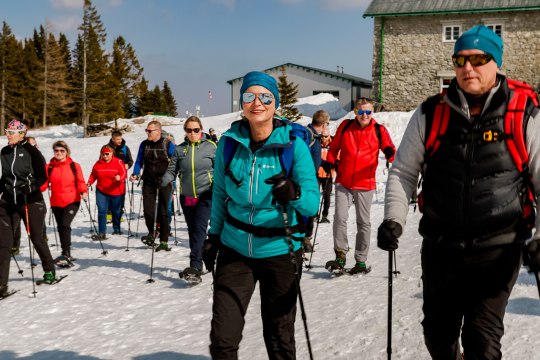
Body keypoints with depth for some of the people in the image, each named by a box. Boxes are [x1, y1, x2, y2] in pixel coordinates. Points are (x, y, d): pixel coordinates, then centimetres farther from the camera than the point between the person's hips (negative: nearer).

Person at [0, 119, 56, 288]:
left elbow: (42, 177, -10)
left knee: (36, 238, 7)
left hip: (31, 201, -4)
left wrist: (29, 187, -25)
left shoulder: (31, 151, -8)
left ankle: (49, 270, 30)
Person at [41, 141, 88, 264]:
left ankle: (66, 253, -19)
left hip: (72, 201, -4)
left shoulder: (74, 166, -1)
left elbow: (80, 182, -1)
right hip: (56, 203, 4)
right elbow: (44, 183, 2)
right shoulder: (49, 167, 5)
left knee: (65, 225, -21)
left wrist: (84, 191, -20)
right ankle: (66, 255, 28)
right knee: (60, 228, 14)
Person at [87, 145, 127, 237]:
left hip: (116, 192, -1)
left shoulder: (118, 162, -7)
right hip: (101, 192, 1)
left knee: (116, 212, 12)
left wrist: (119, 178, -34)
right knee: (102, 211, -9)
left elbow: (124, 174, -12)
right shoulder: (97, 164, 3)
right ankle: (102, 232, -4)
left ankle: (116, 229, 32)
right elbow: (93, 175, 14)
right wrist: (89, 183, -4)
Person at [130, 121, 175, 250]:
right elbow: (139, 161, 14)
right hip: (148, 183, 3)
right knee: (148, 211, -5)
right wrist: (135, 174, -4)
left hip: (164, 184, -3)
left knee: (163, 212, 2)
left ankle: (164, 241, 11)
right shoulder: (144, 145, 8)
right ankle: (152, 232, 23)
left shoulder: (168, 145, -2)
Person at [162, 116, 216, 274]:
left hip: (205, 195, -4)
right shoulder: (180, 149, 6)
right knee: (192, 230, 13)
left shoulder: (211, 146, -1)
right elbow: (172, 170, 4)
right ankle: (197, 265, 25)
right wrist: (165, 180, -16)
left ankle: (195, 265, -17)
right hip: (186, 197, 4)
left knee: (199, 228, -15)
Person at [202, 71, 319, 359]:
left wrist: (295, 193, -38)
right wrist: (213, 235, 10)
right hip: (235, 250, 2)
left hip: (279, 252, -2)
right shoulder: (229, 142, -5)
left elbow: (313, 203, -17)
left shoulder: (294, 145, -13)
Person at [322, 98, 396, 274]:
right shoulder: (345, 126, 3)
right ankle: (341, 255, 3)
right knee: (340, 218, -10)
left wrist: (390, 153, -24)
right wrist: (329, 162, -2)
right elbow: (334, 146, 14)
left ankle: (361, 260, 17)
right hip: (343, 183, 1)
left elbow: (390, 150, -2)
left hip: (365, 185, 0)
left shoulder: (379, 130, 1)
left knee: (363, 223, 8)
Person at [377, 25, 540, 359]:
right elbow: (403, 172, 4)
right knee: (438, 333, 17)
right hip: (440, 247, 3)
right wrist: (394, 219, -9)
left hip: (497, 251, -2)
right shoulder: (430, 113, 0)